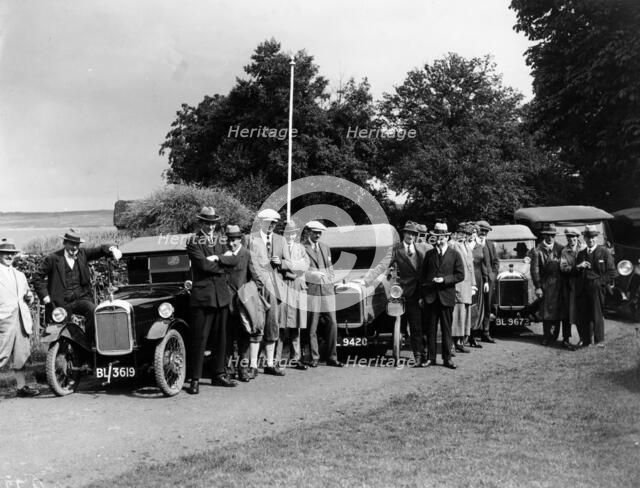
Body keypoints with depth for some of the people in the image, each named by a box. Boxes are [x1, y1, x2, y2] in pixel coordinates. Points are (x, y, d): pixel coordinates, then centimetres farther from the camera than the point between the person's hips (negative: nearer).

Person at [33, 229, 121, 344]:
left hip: (81, 298, 1)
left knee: (93, 311, -28)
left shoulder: (82, 254, 9)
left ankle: (89, 344, -19)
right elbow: (38, 277, 4)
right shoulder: (53, 258, 0)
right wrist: (45, 297, -4)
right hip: (62, 303, -1)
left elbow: (100, 249, 1)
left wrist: (112, 248, -22)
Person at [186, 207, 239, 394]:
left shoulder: (219, 241, 17)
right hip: (202, 296, -6)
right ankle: (195, 380, 0)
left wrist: (217, 258, -12)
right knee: (199, 339, -6)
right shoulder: (193, 242, -2)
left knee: (220, 337, 12)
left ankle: (218, 374, 22)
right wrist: (224, 261, -4)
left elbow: (234, 260, 3)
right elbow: (204, 264, -17)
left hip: (222, 296, 6)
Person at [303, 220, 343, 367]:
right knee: (312, 327, -3)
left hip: (327, 290, 5)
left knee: (332, 324, 1)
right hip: (311, 290, -5)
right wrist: (313, 274, -12)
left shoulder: (325, 248, 19)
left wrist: (329, 280, 8)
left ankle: (332, 358, 8)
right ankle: (314, 358, 7)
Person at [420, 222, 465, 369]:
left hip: (447, 296, -2)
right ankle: (431, 357, 12)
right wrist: (422, 295, 3)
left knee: (446, 329, 5)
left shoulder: (455, 255, 3)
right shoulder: (429, 254, 10)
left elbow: (460, 275, -2)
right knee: (430, 329, 5)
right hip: (430, 296, 2)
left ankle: (447, 358, 11)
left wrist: (444, 279, -14)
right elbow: (422, 276, 10)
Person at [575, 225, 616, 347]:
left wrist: (600, 282, -8)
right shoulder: (581, 254, 17)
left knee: (597, 315, -4)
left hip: (597, 288, -4)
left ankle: (600, 341, 3)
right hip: (583, 290, 4)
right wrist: (578, 267, -2)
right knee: (583, 316, 2)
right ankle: (586, 341, 10)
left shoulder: (605, 252, 2)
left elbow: (612, 273, 0)